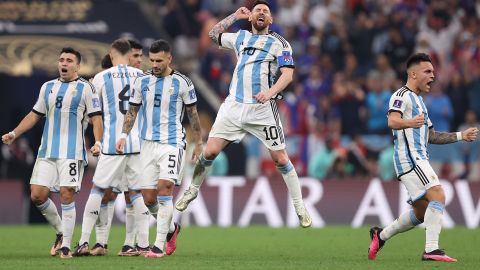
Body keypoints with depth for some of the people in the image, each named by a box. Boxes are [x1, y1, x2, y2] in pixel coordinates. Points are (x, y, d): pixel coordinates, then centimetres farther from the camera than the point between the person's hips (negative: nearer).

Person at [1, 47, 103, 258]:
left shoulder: (85, 88, 0)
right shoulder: (47, 87, 15)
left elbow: (96, 117, -3)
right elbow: (35, 115, 22)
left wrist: (98, 142, -18)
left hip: (72, 152, -5)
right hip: (47, 152, 5)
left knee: (67, 195, -11)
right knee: (37, 195, -3)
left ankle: (66, 245, -3)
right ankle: (61, 231, 19)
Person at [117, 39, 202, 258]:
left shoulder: (182, 83, -2)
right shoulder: (142, 82, 7)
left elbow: (193, 115, 6)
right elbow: (132, 111, 14)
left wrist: (198, 144, 9)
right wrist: (123, 136, 2)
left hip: (172, 143, -4)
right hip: (148, 144, 4)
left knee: (164, 188, -18)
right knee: (148, 198, 2)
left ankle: (159, 245, -17)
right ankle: (171, 228, 30)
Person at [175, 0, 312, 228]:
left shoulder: (279, 43, 3)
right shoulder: (240, 37, 16)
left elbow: (288, 73, -9)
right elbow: (213, 34, 32)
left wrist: (269, 92, -26)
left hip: (262, 108, -3)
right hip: (233, 106, 3)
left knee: (281, 159, -3)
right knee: (210, 151, -5)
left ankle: (300, 207, 7)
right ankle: (193, 190, 17)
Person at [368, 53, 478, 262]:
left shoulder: (417, 100, 25)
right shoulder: (402, 95, -5)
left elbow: (431, 136, 31)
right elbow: (392, 121, -24)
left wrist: (461, 136, 25)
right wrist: (409, 123, -44)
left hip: (418, 159, 10)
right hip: (409, 157, -10)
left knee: (421, 213, 12)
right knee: (438, 196, -21)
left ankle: (381, 235, 26)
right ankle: (431, 250, -26)